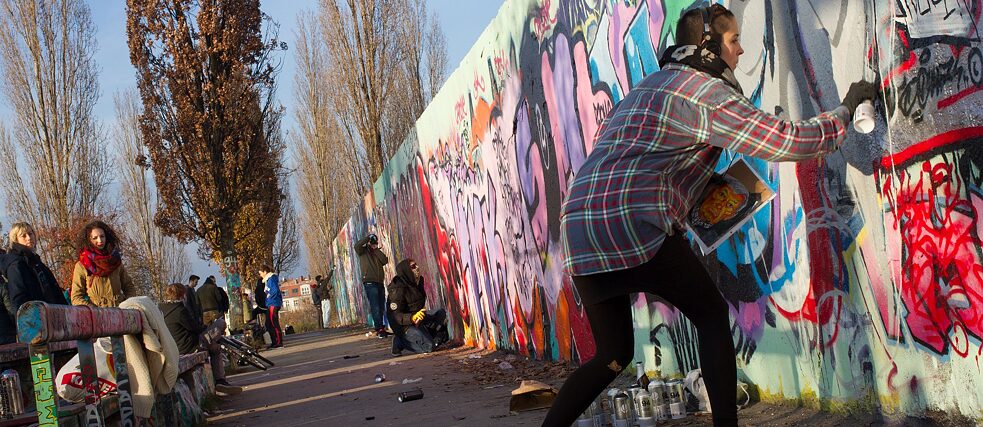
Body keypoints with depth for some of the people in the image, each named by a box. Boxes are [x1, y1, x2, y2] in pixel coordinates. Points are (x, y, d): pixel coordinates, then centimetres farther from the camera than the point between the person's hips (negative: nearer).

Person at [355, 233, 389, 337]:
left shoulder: (378, 253, 19)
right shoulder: (363, 251, 6)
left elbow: (385, 261, 1)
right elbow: (357, 245, -16)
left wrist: (377, 250, -1)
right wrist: (368, 237, -12)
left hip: (380, 282, 6)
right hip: (369, 282, -6)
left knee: (380, 307, 6)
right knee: (375, 307, -13)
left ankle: (380, 329, 10)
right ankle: (380, 329, -18)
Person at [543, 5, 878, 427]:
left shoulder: (645, 87, 27)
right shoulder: (708, 91, 1)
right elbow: (790, 140, -1)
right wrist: (846, 108, 15)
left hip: (579, 228, 8)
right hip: (633, 224, -8)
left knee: (613, 354, 15)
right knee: (712, 316, 10)